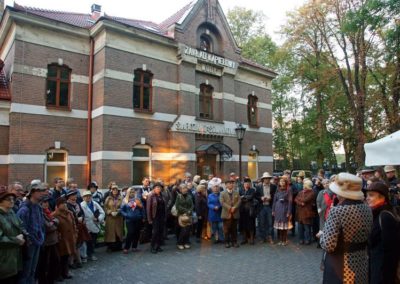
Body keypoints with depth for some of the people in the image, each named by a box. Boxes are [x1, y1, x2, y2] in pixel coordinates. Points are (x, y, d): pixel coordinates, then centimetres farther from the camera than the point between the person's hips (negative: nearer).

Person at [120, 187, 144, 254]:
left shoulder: (137, 199, 5)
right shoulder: (125, 200, 2)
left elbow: (142, 209, 7)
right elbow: (121, 210, 4)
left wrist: (142, 217, -1)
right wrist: (126, 215, -8)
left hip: (138, 219, 2)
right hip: (129, 220, -2)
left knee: (137, 233, 5)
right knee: (130, 233, -12)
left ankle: (134, 246, 21)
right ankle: (126, 248, 2)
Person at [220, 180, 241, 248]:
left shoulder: (236, 192, 14)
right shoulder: (222, 193, 4)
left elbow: (239, 201, 2)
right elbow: (222, 202, -8)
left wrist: (234, 207, -13)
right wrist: (229, 208, -17)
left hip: (235, 214, 3)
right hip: (226, 214, -2)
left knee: (234, 229, 7)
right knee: (227, 229, 2)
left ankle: (234, 242, 16)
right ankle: (227, 242, 11)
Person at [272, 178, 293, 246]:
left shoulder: (288, 190, -2)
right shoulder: (278, 190, 10)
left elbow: (290, 201, -6)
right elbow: (274, 200, 10)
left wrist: (289, 212, -11)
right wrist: (273, 210, 6)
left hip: (285, 209, -3)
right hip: (278, 209, 3)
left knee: (284, 225, 0)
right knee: (278, 225, 5)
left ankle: (284, 241, 10)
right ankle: (280, 240, 15)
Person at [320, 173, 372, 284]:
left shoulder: (337, 211, -24)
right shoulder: (367, 209, -3)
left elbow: (328, 245, -25)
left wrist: (323, 234, -6)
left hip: (340, 269, -6)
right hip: (362, 265, 6)